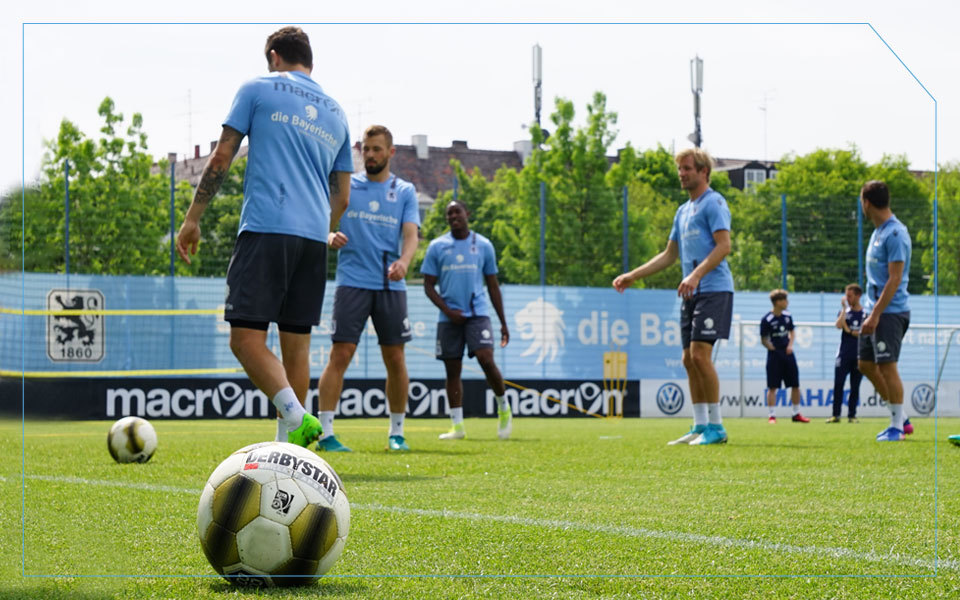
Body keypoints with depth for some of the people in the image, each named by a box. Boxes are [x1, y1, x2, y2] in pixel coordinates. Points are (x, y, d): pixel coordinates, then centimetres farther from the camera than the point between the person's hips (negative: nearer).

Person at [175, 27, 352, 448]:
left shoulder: (259, 89, 7)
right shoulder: (336, 114, 22)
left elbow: (221, 158, 2)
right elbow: (342, 198, 23)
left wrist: (192, 219, 8)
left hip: (266, 228, -6)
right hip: (315, 238, 6)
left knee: (246, 338, -10)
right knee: (296, 345, 8)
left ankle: (296, 417, -29)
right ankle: (286, 446, 6)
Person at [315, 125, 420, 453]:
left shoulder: (405, 191, 10)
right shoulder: (344, 185, 8)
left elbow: (411, 234, -1)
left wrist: (403, 261, -22)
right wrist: (330, 236, -17)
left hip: (391, 285, 2)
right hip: (352, 282, -2)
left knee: (395, 360, 2)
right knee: (340, 355, -11)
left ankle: (396, 432, 15)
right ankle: (325, 432, -11)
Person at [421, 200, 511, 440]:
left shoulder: (483, 245, 8)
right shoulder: (437, 247, 6)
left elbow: (493, 286, 12)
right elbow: (428, 285, 6)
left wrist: (503, 323, 9)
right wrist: (447, 310, -9)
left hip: (478, 313, -1)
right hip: (449, 318, 1)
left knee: (486, 360, -18)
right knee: (452, 370, 1)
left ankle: (504, 408, 4)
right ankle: (457, 425, 6)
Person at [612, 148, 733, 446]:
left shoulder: (713, 203, -5)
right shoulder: (683, 211, 21)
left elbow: (724, 246, -16)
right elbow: (669, 255, 26)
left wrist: (696, 274, -27)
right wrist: (632, 276, 21)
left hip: (713, 290, -9)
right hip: (692, 295, 9)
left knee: (700, 354, -15)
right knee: (689, 359, 5)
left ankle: (716, 426, -11)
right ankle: (700, 427, 9)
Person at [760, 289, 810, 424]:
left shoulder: (787, 316, 4)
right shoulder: (767, 320, -13)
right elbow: (763, 339, -6)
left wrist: (790, 344, 2)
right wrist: (770, 346, -18)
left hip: (788, 353, 6)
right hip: (774, 355, -6)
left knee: (795, 385, 8)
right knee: (772, 387, -5)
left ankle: (796, 414, 20)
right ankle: (771, 415, -1)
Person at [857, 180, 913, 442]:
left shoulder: (895, 234, -15)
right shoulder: (878, 232, 14)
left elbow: (895, 279, -19)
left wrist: (876, 314, -22)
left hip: (891, 311, -10)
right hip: (875, 309, 10)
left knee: (887, 366, -8)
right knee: (866, 364, 10)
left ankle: (897, 427, 0)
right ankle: (901, 418, 17)